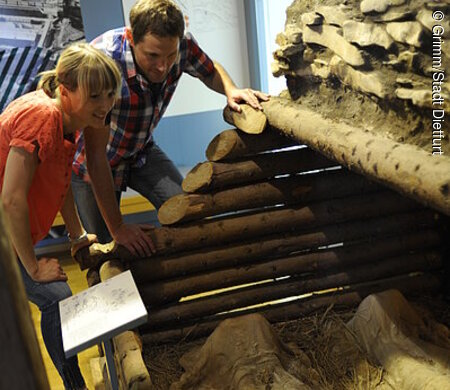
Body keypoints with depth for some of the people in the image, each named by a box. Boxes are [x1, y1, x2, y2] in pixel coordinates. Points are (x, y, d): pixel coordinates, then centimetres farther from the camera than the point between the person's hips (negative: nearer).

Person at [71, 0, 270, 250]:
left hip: (142, 150, 4)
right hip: (93, 161, -3)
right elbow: (95, 154, -35)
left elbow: (211, 72, 2)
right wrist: (116, 228, -33)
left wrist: (231, 90, -23)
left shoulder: (181, 44, -23)